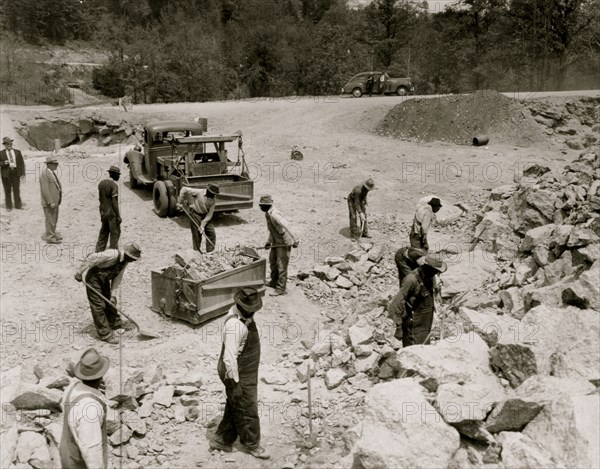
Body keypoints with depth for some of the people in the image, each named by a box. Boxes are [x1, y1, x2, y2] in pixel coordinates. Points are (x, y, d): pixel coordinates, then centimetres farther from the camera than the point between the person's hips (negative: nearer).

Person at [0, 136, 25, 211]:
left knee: (16, 189, 2)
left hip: (16, 172, 1)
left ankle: (18, 205, 9)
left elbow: (21, 163, 8)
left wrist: (23, 174, 1)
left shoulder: (17, 152, 10)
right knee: (7, 190, 3)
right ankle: (8, 206, 9)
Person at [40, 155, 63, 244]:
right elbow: (45, 190, -23)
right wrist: (51, 202, -25)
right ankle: (50, 237, 8)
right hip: (49, 202, -9)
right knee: (50, 219, 0)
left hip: (55, 201, 9)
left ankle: (52, 233, 31)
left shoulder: (52, 172, 9)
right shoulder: (44, 174, -20)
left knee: (54, 218, 18)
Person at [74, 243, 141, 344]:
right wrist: (79, 272, -25)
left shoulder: (125, 261, -4)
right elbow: (92, 258, -31)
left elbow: (117, 278, 1)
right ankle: (105, 335, -2)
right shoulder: (113, 255, -32)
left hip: (104, 280, 8)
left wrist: (113, 295, -5)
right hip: (94, 278, -8)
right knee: (99, 306, -6)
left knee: (110, 303, 19)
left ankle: (116, 325, 38)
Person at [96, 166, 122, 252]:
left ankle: (99, 251, 20)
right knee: (115, 233, 5)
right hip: (112, 213, -7)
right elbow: (114, 202, -19)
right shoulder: (113, 185, -17)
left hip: (103, 212, 7)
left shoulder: (101, 183, 6)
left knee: (103, 232, 17)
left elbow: (100, 198, 13)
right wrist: (118, 216, -14)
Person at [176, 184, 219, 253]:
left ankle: (210, 253, 10)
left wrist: (203, 225, -18)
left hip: (206, 216, 4)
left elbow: (209, 215, -10)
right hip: (195, 214, -4)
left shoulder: (213, 201, -9)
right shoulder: (199, 192, -21)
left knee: (212, 233, -2)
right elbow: (184, 190, -14)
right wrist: (179, 202, -8)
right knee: (197, 235, -1)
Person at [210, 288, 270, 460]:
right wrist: (235, 384, -24)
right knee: (247, 411, 10)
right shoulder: (236, 325, -32)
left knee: (235, 408, 22)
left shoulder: (245, 315, 0)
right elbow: (229, 357, -30)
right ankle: (252, 444, 30)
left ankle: (221, 440, 37)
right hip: (239, 375, -9)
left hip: (246, 372, 9)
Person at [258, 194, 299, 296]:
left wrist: (295, 239, -38)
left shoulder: (274, 214, -26)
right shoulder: (269, 213, 7)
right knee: (272, 261, 20)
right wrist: (268, 242, 15)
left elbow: (286, 226, -35)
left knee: (281, 265, -5)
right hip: (276, 242, 10)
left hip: (284, 242, -10)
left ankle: (280, 289, 2)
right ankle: (274, 282, 37)